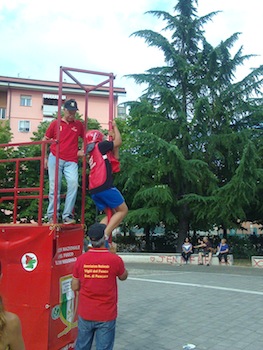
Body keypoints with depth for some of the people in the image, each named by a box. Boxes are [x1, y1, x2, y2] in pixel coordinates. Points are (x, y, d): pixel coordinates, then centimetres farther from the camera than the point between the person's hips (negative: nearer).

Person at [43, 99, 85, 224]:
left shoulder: (79, 125, 10)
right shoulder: (55, 123, 7)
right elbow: (45, 140, 12)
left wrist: (82, 150, 3)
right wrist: (45, 157, 7)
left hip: (71, 161, 0)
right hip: (55, 159, 0)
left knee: (73, 184, -18)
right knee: (55, 187, 0)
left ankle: (67, 215, -11)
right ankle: (52, 216, 6)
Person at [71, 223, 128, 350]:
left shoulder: (81, 259, -9)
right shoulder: (115, 259, -16)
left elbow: (75, 287, 0)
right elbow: (123, 277, 5)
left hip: (85, 314, 3)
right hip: (106, 316, -3)